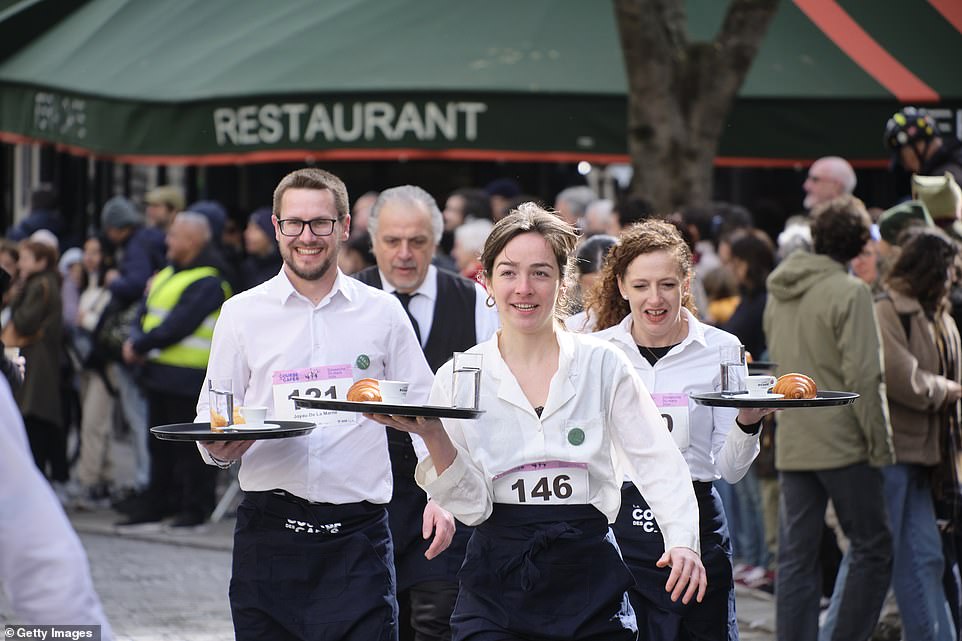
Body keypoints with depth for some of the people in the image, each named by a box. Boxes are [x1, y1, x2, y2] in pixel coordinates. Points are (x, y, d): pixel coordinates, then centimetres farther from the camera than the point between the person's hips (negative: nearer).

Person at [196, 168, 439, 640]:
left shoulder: (382, 313, 8)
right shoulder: (242, 313, 7)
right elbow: (210, 421, 10)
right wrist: (220, 446, -13)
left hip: (358, 535, -1)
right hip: (270, 528, 1)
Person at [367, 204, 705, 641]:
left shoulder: (603, 365, 2)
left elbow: (656, 461, -2)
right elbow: (471, 506, -2)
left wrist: (681, 539, -18)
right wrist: (433, 436, -19)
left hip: (589, 580, 0)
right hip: (497, 584, 0)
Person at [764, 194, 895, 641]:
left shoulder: (779, 291, 10)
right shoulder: (848, 292, -12)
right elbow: (863, 377, -15)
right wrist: (880, 445, -10)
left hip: (790, 446, 7)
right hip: (842, 443, -7)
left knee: (796, 558, 7)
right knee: (872, 551, 3)